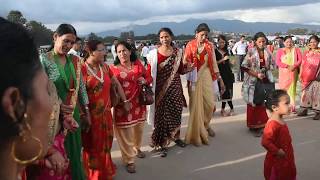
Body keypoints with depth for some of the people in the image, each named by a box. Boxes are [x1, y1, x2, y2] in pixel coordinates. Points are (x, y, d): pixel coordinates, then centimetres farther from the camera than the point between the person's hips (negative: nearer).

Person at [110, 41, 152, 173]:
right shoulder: (114, 68, -7)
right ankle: (129, 160, 17)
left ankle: (137, 148, 47)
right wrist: (122, 102, -18)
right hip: (123, 104, -4)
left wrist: (145, 81, -9)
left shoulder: (138, 64, 4)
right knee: (126, 133, 1)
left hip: (139, 103, 4)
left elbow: (149, 77, 13)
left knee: (139, 128, 20)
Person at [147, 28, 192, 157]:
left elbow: (181, 70, 11)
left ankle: (176, 136, 35)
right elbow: (150, 72, -8)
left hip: (175, 87, 3)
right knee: (162, 114, 2)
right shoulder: (154, 53, -6)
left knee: (176, 112, 12)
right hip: (161, 88, -3)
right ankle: (163, 144, 14)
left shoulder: (177, 53, 5)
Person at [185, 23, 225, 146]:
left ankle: (206, 125, 29)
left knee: (210, 103, 0)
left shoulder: (210, 46, 4)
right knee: (196, 105, 0)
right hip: (194, 78, -2)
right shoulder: (190, 46, -2)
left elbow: (214, 63, 7)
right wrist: (188, 81, -17)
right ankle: (197, 134, 11)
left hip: (206, 76, 2)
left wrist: (220, 79, 4)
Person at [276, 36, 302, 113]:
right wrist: (287, 66, -14)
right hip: (283, 72, 0)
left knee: (292, 88, -2)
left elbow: (300, 60, 2)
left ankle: (292, 106, 0)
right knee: (283, 88, -2)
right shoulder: (280, 51, 7)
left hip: (293, 72, 0)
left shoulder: (296, 50, 9)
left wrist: (294, 66, -15)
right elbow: (277, 61, -3)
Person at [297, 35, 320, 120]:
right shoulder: (306, 53, 9)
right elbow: (303, 64, 9)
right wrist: (300, 75, 6)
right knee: (306, 93, 10)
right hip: (306, 76, 3)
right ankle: (304, 109, 20)